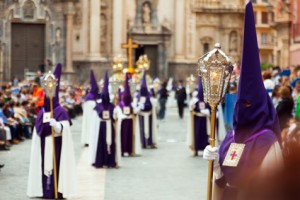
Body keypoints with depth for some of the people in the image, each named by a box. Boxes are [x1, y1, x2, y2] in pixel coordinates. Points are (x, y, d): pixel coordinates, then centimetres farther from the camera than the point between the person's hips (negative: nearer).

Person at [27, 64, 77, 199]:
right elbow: (38, 130, 14)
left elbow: (63, 129, -18)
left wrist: (55, 124, -34)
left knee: (56, 165, -7)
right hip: (44, 145, 6)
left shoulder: (60, 112, -8)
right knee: (45, 165, 7)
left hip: (56, 145, -6)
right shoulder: (42, 112, 10)